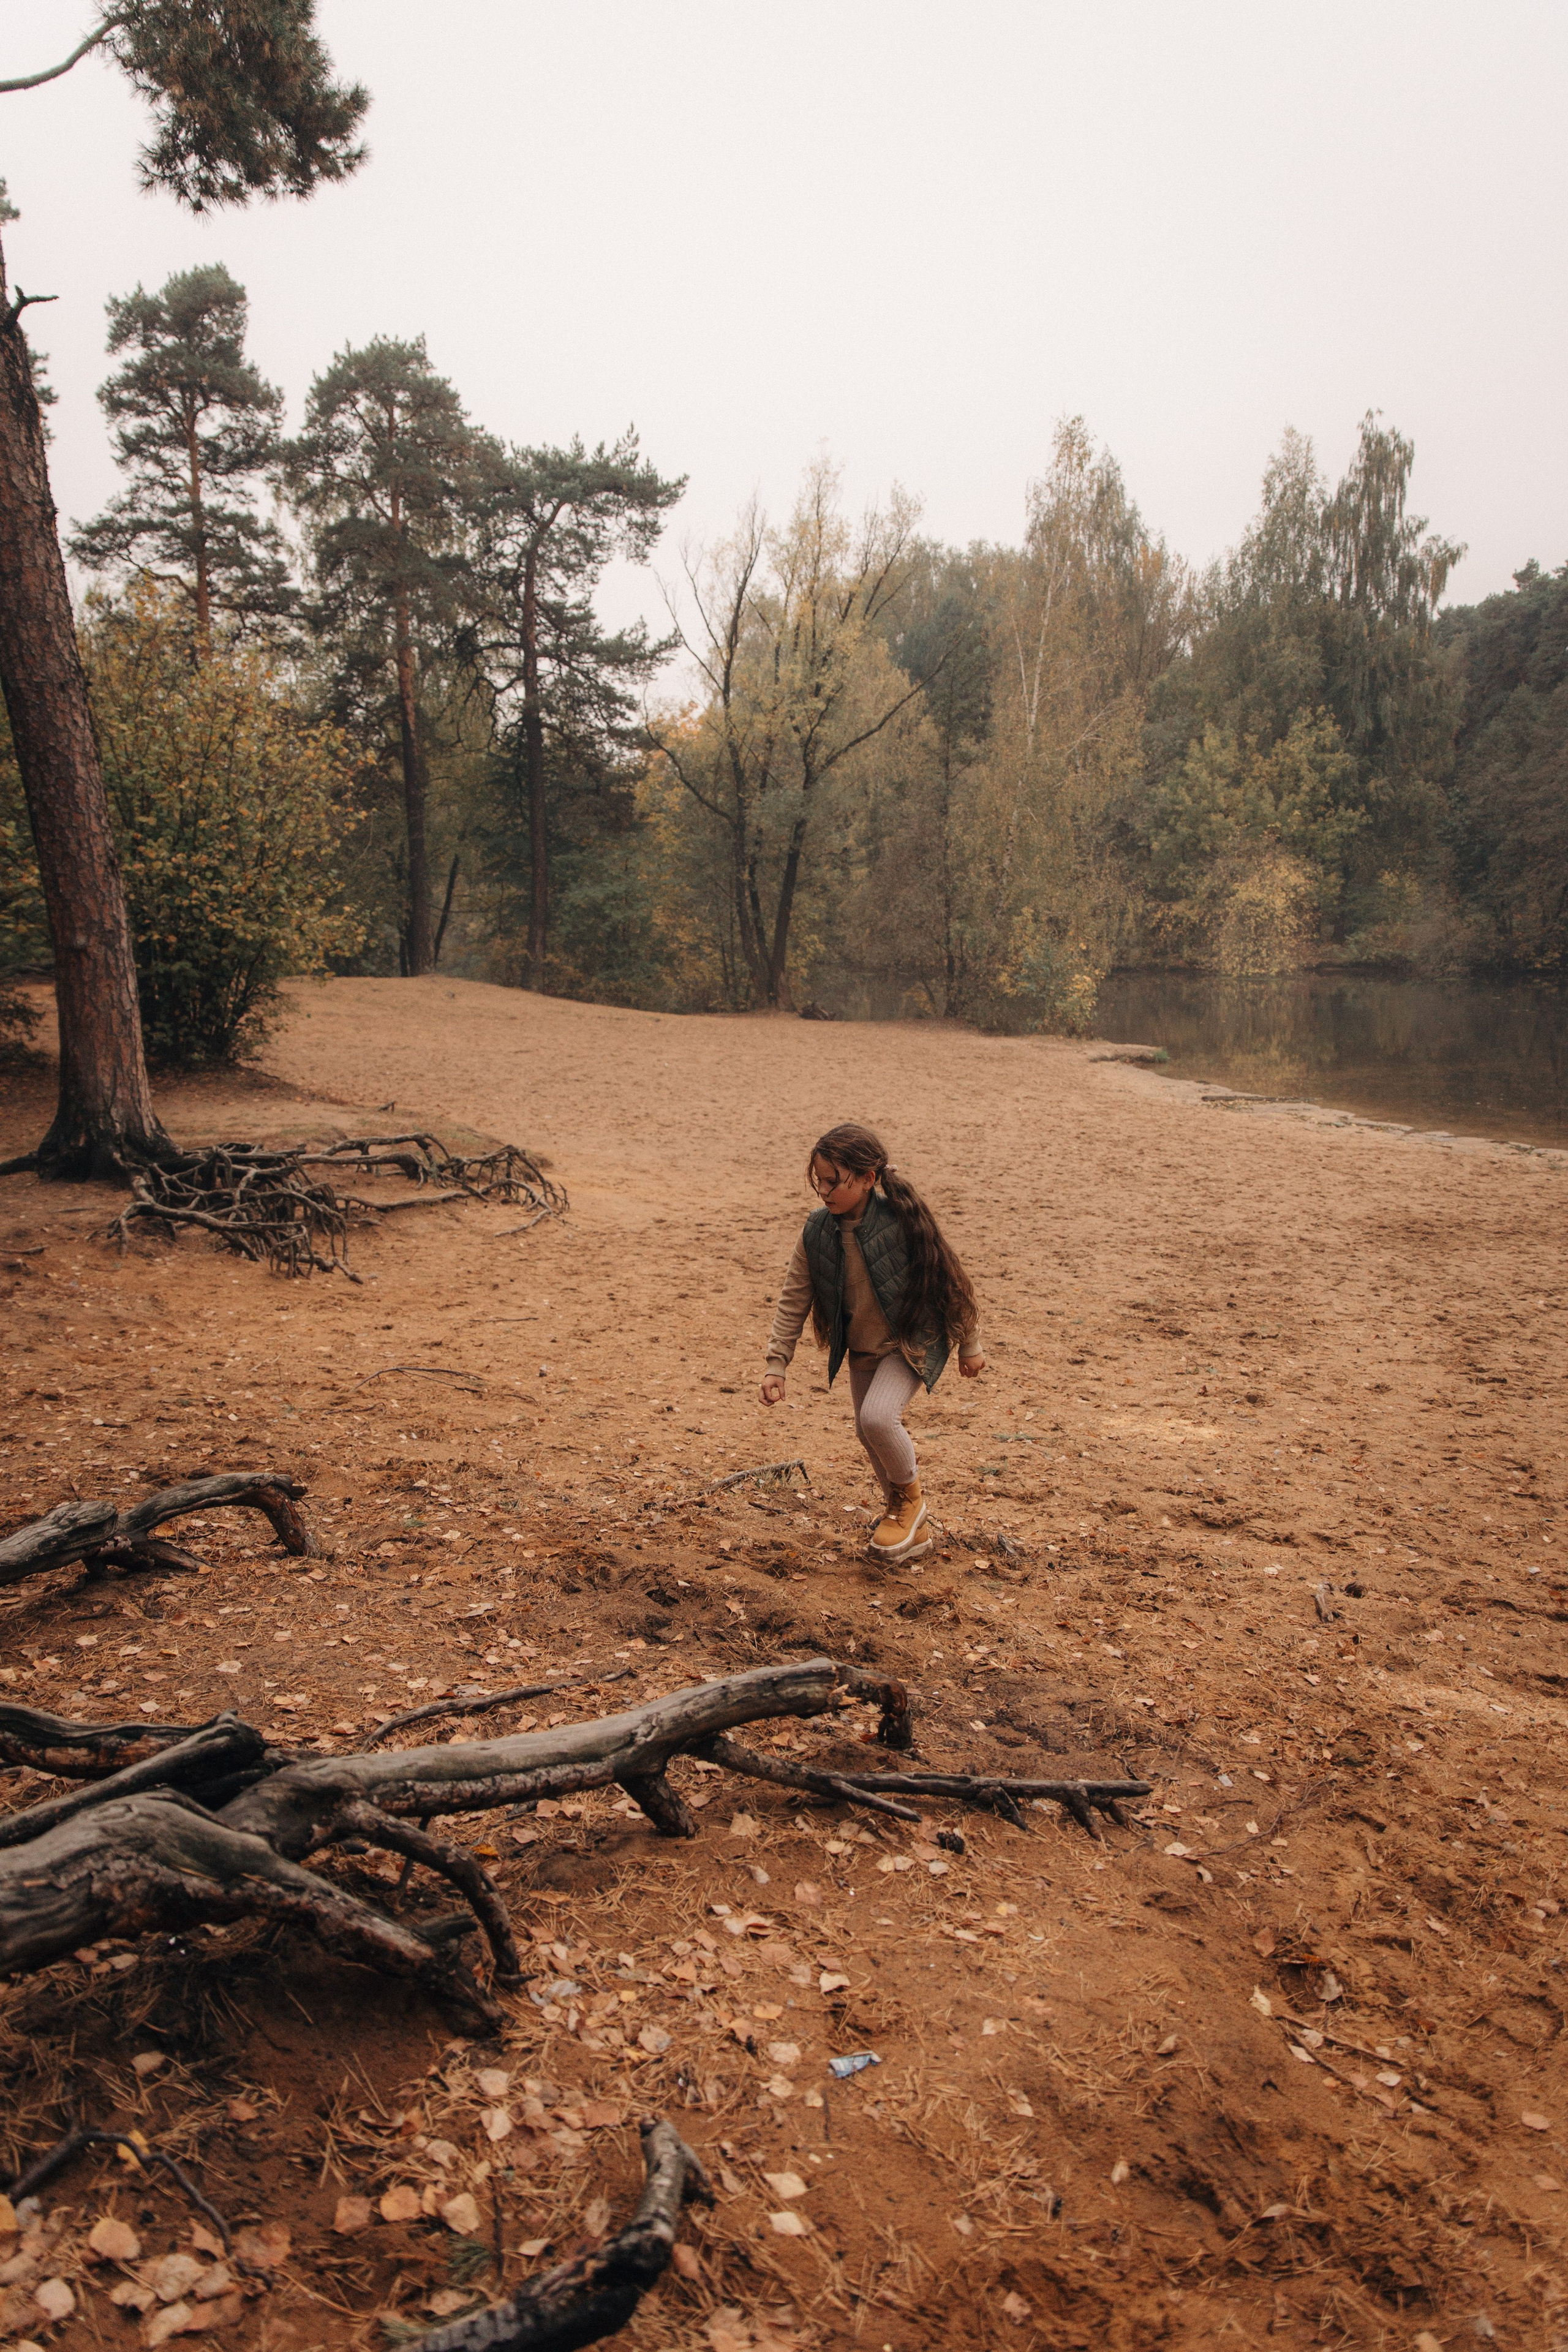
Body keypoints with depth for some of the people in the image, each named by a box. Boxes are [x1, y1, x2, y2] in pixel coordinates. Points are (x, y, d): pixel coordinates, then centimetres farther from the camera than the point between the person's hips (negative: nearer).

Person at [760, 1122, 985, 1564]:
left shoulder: (903, 1221, -24)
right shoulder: (817, 1232, -11)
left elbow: (948, 1280, -11)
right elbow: (792, 1301, -3)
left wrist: (970, 1345, -2)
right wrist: (775, 1365, -9)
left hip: (912, 1341, -6)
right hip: (862, 1350, 6)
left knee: (877, 1417, -26)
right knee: (870, 1434, 14)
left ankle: (910, 1496, 5)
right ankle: (913, 1527, 38)